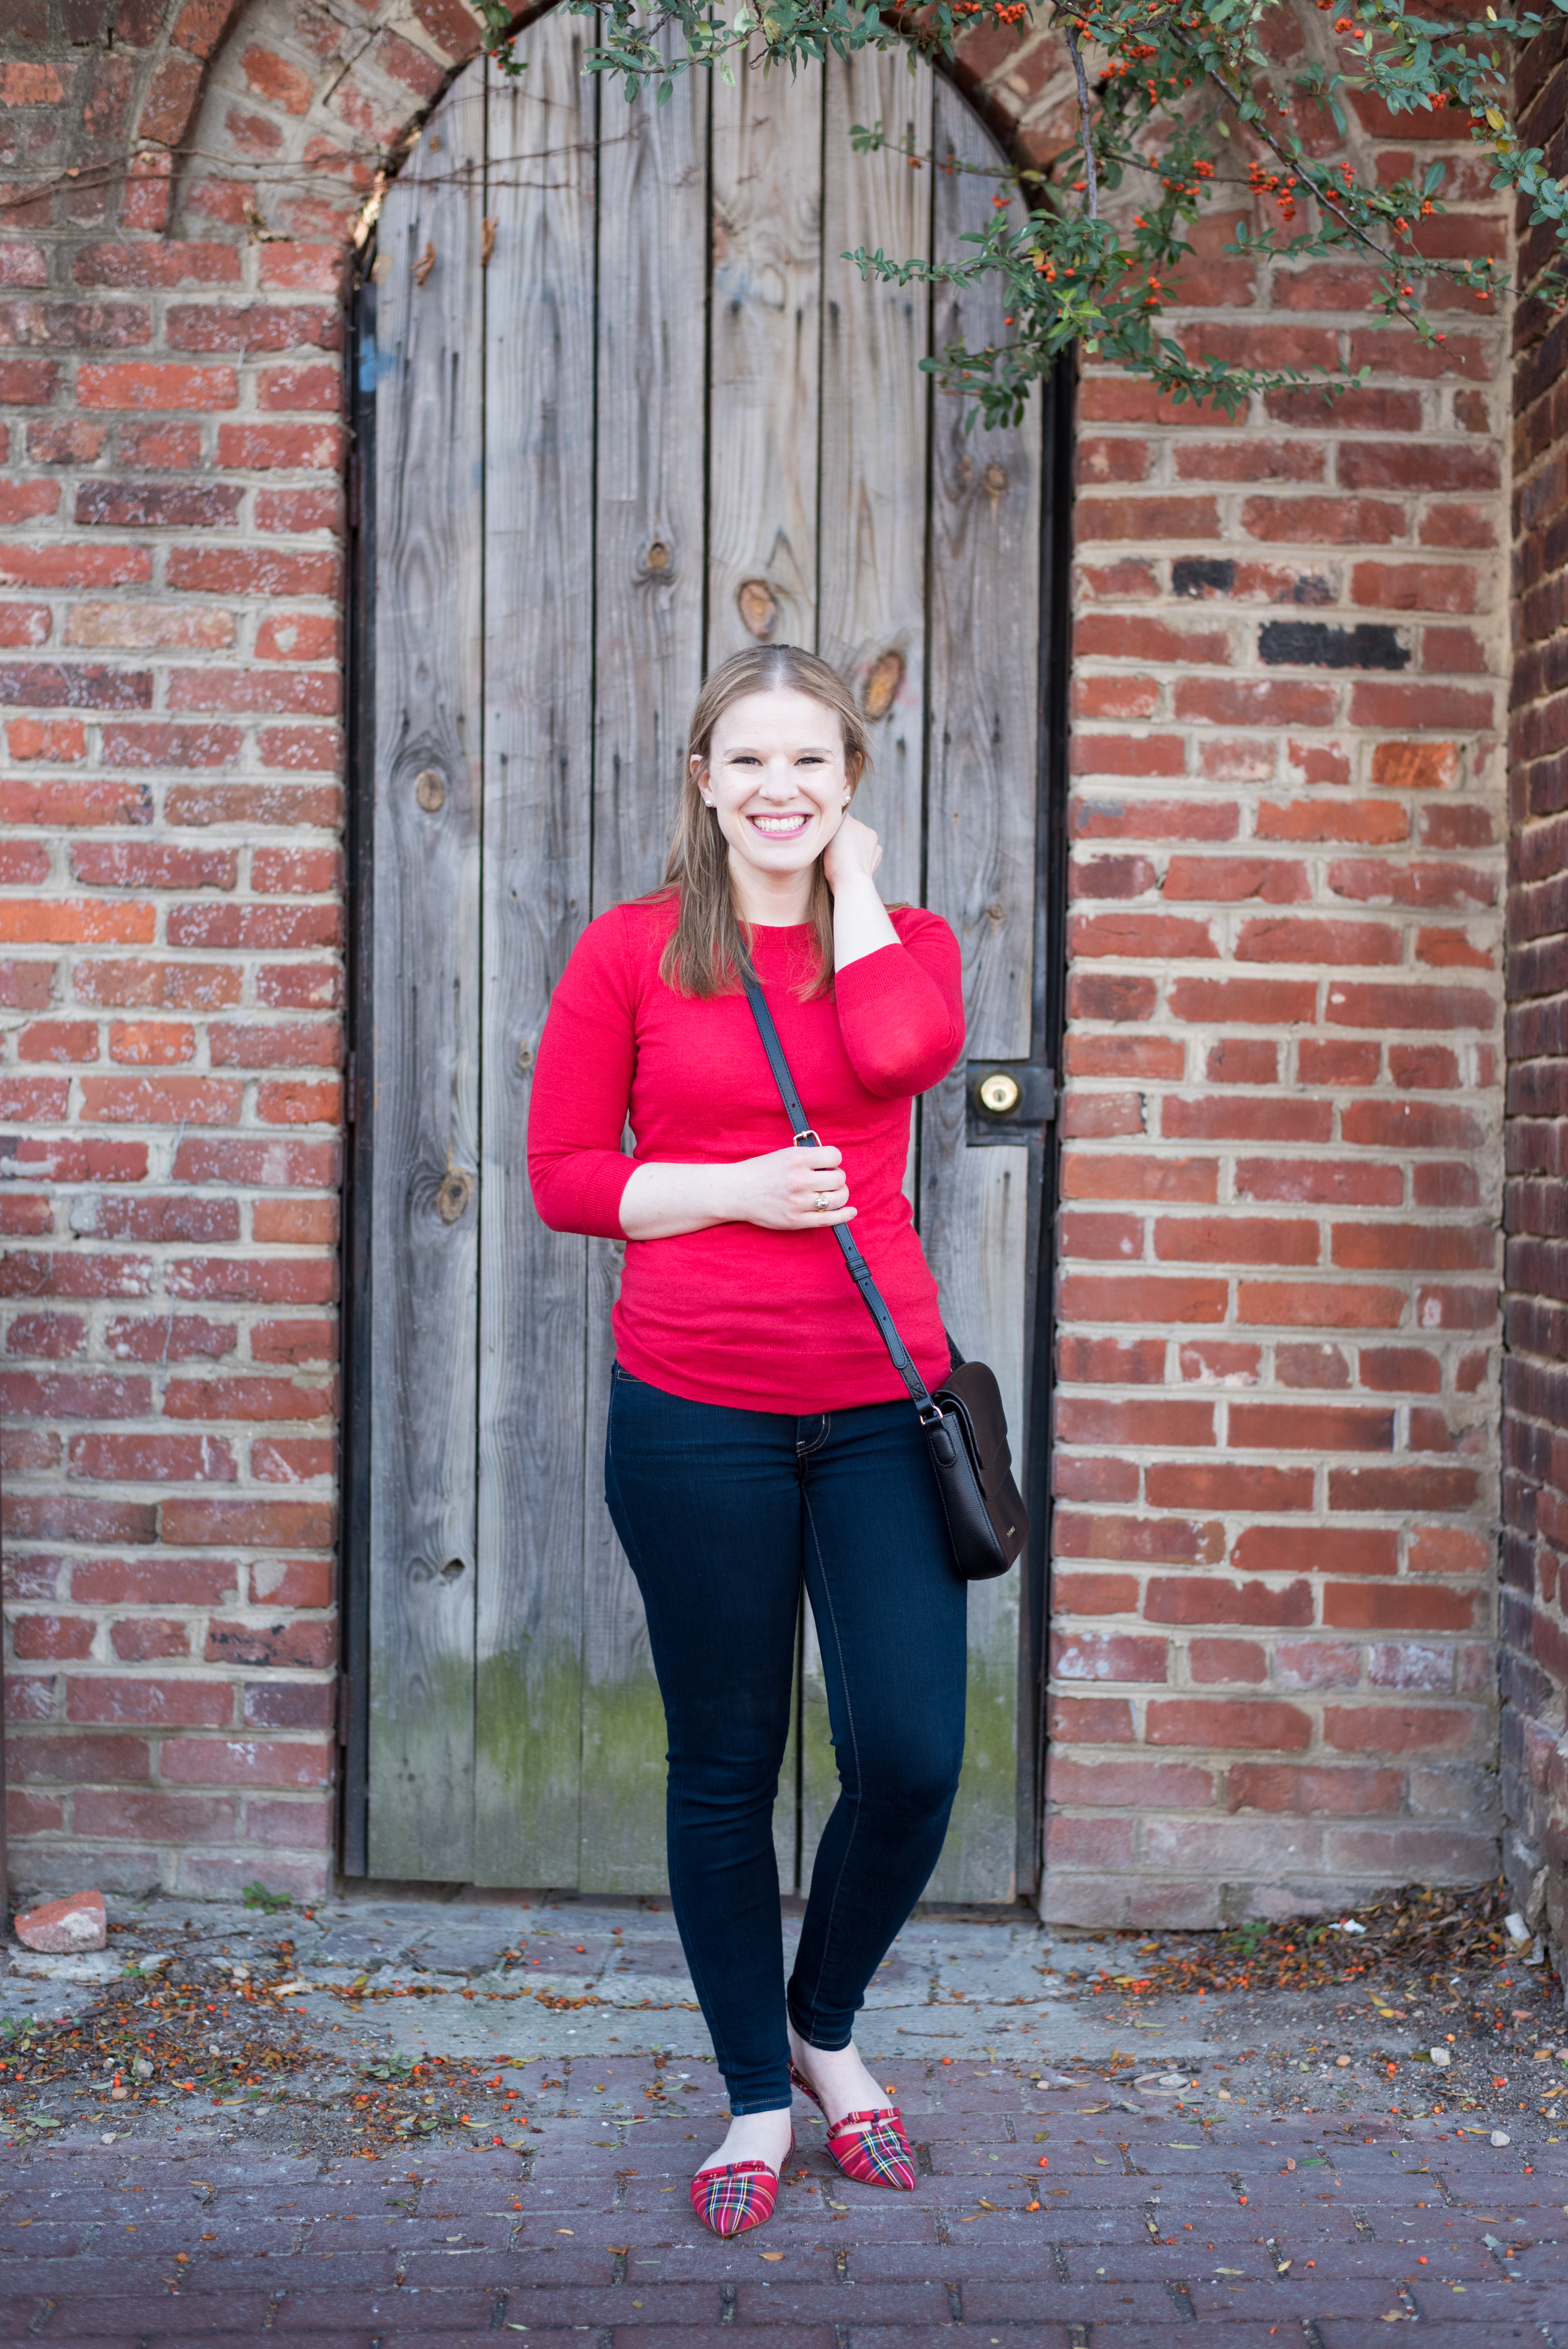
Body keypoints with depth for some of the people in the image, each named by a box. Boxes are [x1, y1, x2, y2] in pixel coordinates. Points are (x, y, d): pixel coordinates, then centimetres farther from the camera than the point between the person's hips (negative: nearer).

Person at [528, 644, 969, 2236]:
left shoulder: (905, 938, 8)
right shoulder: (631, 951, 3)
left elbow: (902, 1048, -16)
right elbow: (562, 1175, 2)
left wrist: (855, 887, -2)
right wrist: (732, 1188, -11)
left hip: (877, 1404, 2)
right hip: (694, 1409, -1)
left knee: (912, 1759, -2)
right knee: (725, 1766, 8)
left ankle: (826, 2026, 29)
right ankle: (758, 2097, 28)